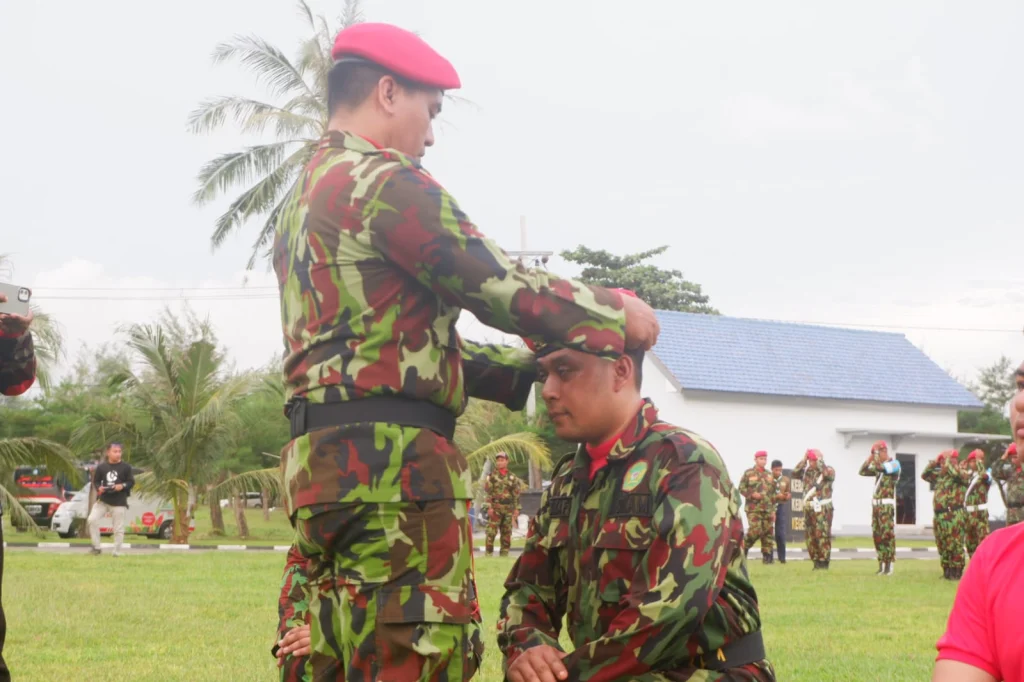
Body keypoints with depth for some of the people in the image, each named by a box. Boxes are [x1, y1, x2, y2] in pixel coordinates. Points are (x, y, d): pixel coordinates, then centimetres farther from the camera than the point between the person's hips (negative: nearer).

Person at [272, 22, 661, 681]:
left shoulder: (304, 200, 23)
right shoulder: (383, 181, -8)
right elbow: (503, 287, -9)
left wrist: (534, 368, 20)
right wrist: (617, 313, 7)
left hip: (325, 454, 10)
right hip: (390, 458, -10)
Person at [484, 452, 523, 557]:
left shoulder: (512, 477, 11)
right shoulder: (492, 476, 1)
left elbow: (516, 494, 12)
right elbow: (488, 492, -4)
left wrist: (516, 508, 5)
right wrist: (489, 507, -13)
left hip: (508, 508, 4)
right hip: (495, 507, -4)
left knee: (507, 533, 6)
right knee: (491, 532, -9)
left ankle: (504, 553, 12)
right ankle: (488, 553, -7)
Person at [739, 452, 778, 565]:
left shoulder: (769, 475, 14)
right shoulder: (748, 473, 1)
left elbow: (774, 493, 17)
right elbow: (741, 488, 1)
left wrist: (773, 510, 12)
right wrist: (752, 494, -16)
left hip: (767, 509, 5)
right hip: (753, 508, -5)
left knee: (768, 533, 1)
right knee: (755, 530, -16)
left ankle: (767, 556, 7)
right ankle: (744, 546, 6)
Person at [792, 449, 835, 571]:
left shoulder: (828, 470, -1)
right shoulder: (807, 471, 14)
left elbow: (827, 474, -23)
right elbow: (795, 472, 2)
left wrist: (820, 461, -12)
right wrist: (804, 460, 1)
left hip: (823, 509, -6)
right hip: (809, 508, 6)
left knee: (822, 535, -10)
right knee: (810, 535, 6)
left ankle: (824, 562, -6)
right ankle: (816, 561, 14)